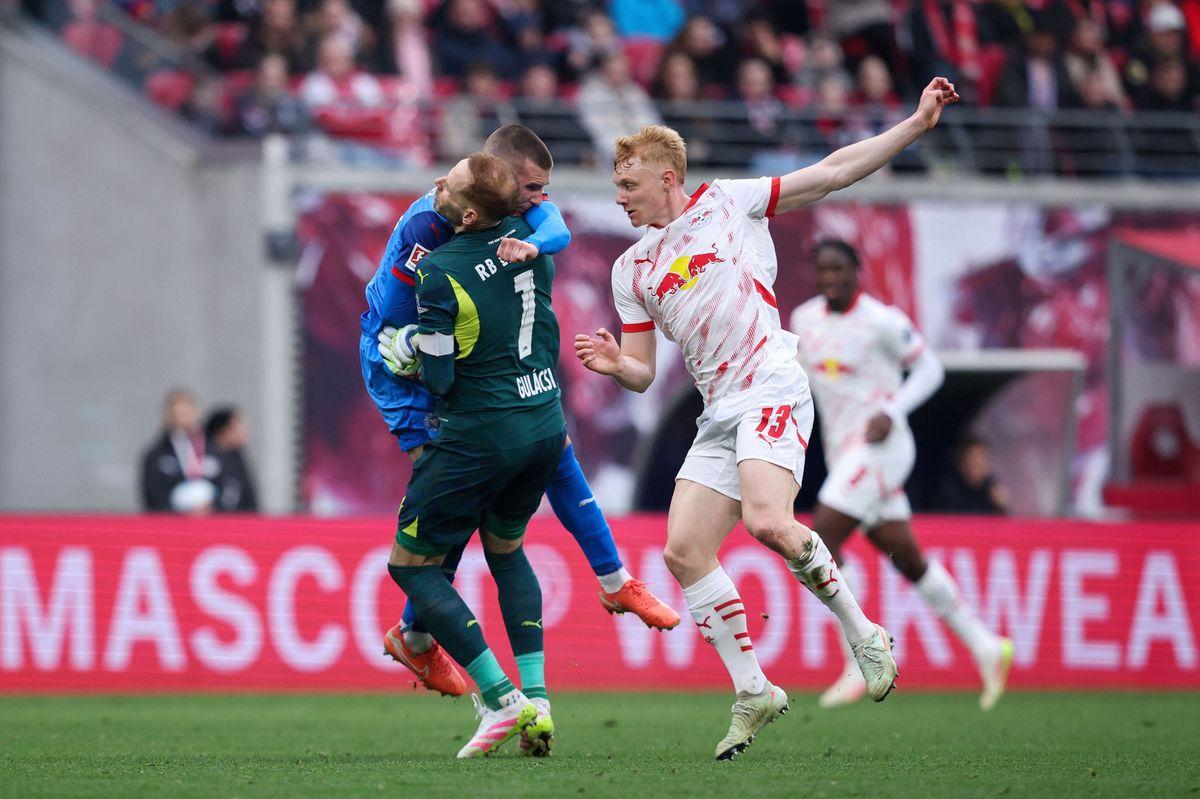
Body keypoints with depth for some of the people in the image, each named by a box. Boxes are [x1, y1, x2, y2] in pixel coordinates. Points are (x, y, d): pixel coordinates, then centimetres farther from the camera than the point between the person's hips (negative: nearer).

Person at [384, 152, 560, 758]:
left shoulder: (441, 273, -20)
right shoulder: (529, 236, -2)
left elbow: (439, 379, -15)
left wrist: (408, 342, 3)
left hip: (480, 435, -7)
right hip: (547, 424, 7)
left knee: (410, 565, 8)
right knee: (506, 549, 28)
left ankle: (499, 697, -3)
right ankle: (537, 697, 14)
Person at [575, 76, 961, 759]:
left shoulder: (728, 202, 6)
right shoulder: (632, 269, 18)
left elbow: (833, 173, 6)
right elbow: (644, 374, 20)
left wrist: (917, 124, 1)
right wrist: (615, 364, -4)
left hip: (772, 389, -6)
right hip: (720, 414, 6)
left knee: (768, 522, -28)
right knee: (684, 552, -6)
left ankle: (864, 635, -9)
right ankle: (754, 693, 3)